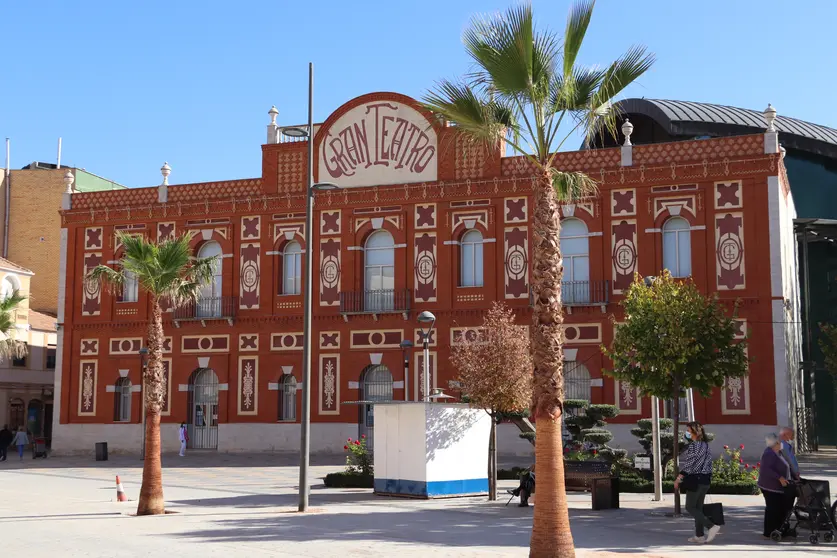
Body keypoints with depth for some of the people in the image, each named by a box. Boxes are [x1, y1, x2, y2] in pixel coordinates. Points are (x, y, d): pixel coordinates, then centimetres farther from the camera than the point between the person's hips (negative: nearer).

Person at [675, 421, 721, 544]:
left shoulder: (693, 446, -15)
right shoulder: (706, 445, 10)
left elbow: (688, 465, -18)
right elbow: (708, 463, 14)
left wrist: (678, 479, -12)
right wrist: (708, 478, 19)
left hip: (694, 479, -9)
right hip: (705, 479, 9)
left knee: (690, 507, -1)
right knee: (698, 507, 13)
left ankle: (712, 526, -14)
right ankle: (699, 536, 13)